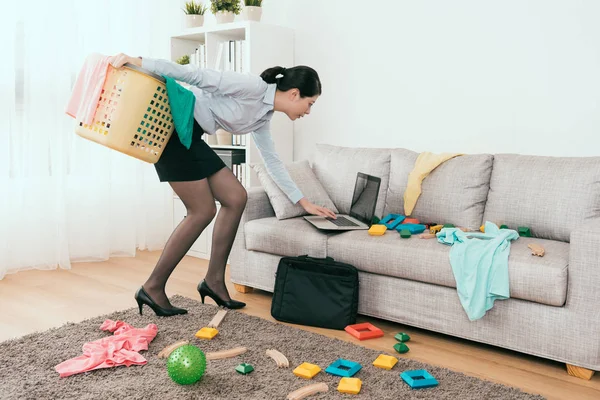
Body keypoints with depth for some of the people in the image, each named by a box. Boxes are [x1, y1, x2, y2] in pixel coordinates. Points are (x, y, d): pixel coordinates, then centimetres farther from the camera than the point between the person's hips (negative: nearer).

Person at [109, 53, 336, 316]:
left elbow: (272, 160, 20)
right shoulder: (254, 87, -14)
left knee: (235, 198, 5)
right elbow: (199, 76, -18)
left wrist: (302, 201, 21)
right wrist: (141, 63, -21)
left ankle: (214, 280, 11)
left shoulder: (263, 115, 14)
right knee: (203, 211, -6)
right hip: (174, 125, -9)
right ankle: (153, 287, 3)